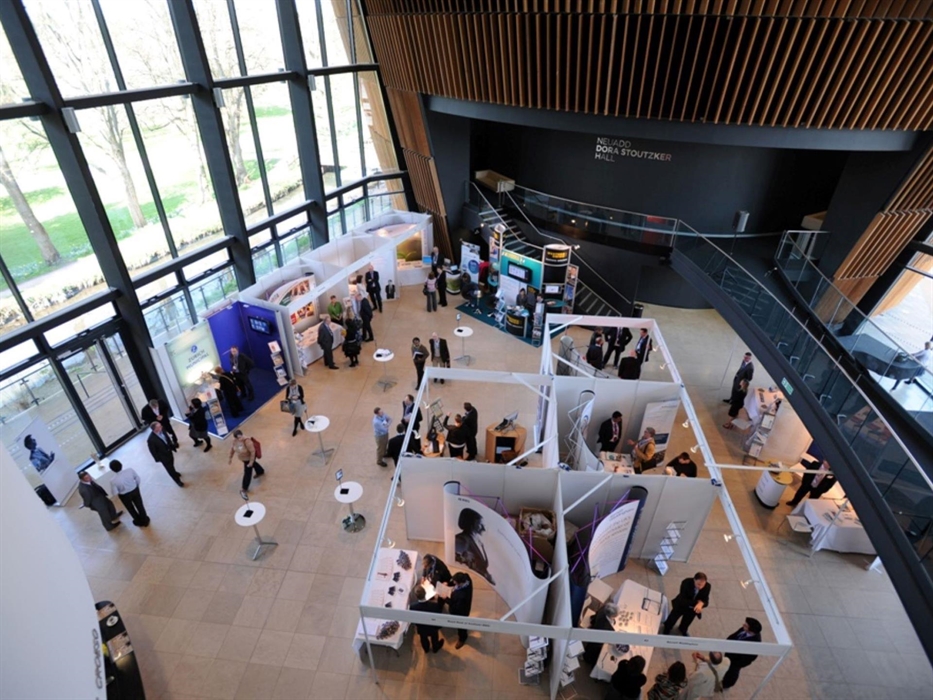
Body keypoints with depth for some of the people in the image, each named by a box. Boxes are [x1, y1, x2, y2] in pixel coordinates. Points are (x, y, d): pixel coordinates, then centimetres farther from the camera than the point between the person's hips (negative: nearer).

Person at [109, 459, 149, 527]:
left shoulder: (113, 481, -32)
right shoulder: (130, 471, -26)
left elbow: (115, 492, -19)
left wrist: (120, 490, 2)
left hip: (125, 496, -2)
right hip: (135, 490, 2)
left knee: (131, 509, 26)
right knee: (140, 505, 24)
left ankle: (139, 522, 48)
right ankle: (145, 521, 44)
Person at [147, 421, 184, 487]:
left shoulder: (162, 430, -20)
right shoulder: (151, 440, -37)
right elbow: (153, 451, -21)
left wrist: (172, 447, 10)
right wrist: (158, 459, -8)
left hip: (169, 451, 6)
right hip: (163, 456, -6)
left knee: (171, 465, 31)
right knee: (169, 468, 15)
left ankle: (174, 473, 61)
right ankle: (177, 480, 37)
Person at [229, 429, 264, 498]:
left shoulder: (247, 441, -40)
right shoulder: (235, 440, -21)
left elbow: (253, 451, -31)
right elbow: (232, 447, -1)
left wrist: (251, 462, -25)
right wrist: (230, 457, 6)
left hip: (249, 458, -7)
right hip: (243, 458, 7)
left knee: (247, 473, 7)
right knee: (253, 464, 33)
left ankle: (244, 489, 24)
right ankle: (261, 471, 64)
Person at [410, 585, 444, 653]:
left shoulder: (413, 606, -37)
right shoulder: (434, 604, -40)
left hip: (421, 628, 1)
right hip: (433, 627, -1)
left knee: (424, 639, 34)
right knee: (434, 639, 32)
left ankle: (426, 649, 61)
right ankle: (435, 648, 60)